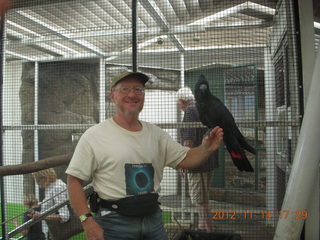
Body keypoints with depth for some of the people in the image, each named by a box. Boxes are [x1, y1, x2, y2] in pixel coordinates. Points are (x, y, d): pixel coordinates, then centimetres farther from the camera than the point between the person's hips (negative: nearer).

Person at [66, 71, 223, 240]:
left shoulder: (155, 133, 5)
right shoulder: (94, 136, -9)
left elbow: (184, 159, 4)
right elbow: (74, 180, -8)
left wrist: (206, 149, -15)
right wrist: (87, 221, -15)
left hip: (153, 218, 5)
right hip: (114, 223, -4)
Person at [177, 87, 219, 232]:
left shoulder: (190, 112, -14)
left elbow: (189, 140, -21)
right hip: (209, 160, 10)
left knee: (199, 198, 0)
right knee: (204, 197, 18)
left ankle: (207, 229, 7)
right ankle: (202, 226, 30)